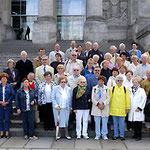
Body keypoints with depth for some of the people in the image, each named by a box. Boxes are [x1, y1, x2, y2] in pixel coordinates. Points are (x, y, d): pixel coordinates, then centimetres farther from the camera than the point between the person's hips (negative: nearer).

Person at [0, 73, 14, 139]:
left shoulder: (10, 86, 4)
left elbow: (12, 95, 1)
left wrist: (7, 102, -9)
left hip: (7, 105, -1)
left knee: (7, 119, 2)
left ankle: (7, 132, 10)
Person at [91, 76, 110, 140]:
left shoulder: (106, 88, 4)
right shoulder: (94, 88, 8)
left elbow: (108, 98, 0)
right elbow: (93, 98, 3)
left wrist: (103, 104, -12)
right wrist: (98, 104, -8)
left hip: (105, 107, -1)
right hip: (96, 107, 1)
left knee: (104, 122, 3)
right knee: (97, 122, 4)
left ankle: (104, 134, 16)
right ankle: (97, 134, 15)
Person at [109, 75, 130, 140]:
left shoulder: (125, 89, 4)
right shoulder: (112, 89, 3)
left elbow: (127, 99, 5)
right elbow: (110, 98, 6)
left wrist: (127, 108, 2)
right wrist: (108, 107, 5)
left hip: (122, 109, 0)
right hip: (114, 109, 1)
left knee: (122, 123, 4)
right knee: (115, 123, 9)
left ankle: (122, 135, 16)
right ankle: (116, 135, 20)